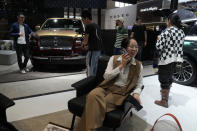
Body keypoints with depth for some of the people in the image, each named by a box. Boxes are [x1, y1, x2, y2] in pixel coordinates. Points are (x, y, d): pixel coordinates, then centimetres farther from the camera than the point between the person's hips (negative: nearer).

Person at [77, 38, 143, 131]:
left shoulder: (139, 65, 7)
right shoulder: (114, 58, 6)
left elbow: (139, 84, 10)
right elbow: (106, 76, -3)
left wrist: (136, 94, -13)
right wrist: (121, 65, -8)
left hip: (120, 92, -1)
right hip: (107, 87, 1)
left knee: (103, 102, -32)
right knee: (92, 95, -32)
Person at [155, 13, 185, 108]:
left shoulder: (166, 31, -16)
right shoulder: (181, 32, 7)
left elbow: (159, 47, -17)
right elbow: (180, 46, 9)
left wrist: (159, 39, 0)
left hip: (166, 59, -8)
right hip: (175, 59, 8)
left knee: (163, 79, 2)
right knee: (169, 77, 25)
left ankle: (164, 101, 10)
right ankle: (166, 92, 45)